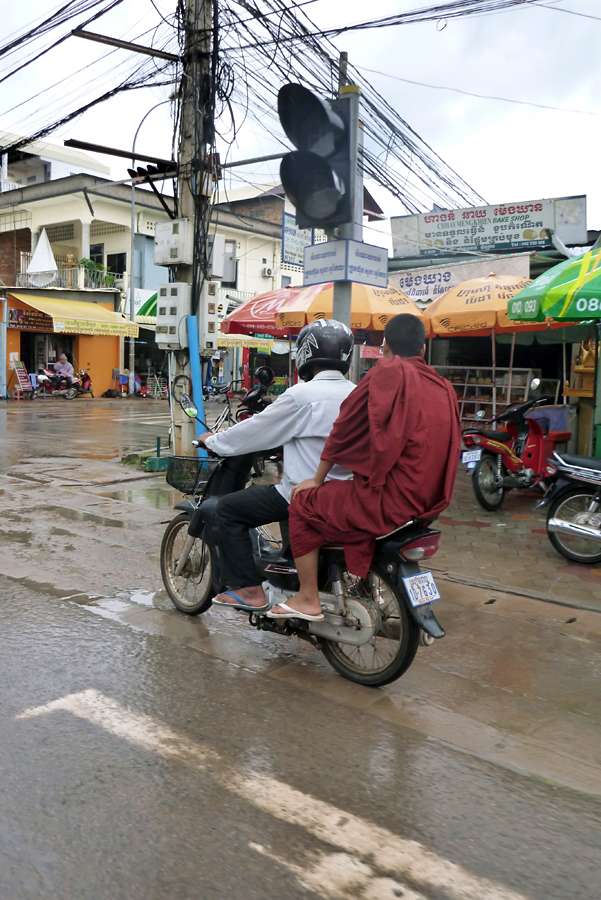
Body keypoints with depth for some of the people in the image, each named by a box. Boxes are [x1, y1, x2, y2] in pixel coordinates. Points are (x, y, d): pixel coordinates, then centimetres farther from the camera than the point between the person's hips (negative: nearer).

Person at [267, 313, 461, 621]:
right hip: (432, 501, 8)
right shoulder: (444, 387, 11)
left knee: (303, 503, 9)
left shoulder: (388, 372, -8)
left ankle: (308, 599, 12)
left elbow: (346, 427, -3)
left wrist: (317, 479, 9)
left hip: (391, 500, -8)